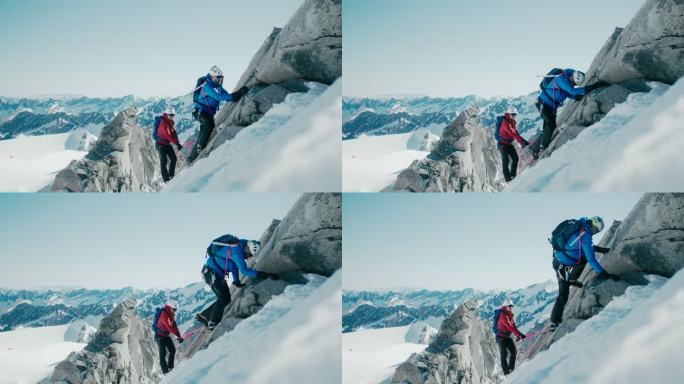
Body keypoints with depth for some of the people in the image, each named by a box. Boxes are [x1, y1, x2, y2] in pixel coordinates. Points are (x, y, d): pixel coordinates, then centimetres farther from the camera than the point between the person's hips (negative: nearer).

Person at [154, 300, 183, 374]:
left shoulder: (171, 315, 6)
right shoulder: (164, 314, -23)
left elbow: (174, 326, 2)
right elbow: (169, 327, -31)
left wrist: (179, 336, -10)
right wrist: (178, 335, -32)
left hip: (166, 335, 9)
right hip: (160, 336, -9)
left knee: (172, 350, 5)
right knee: (163, 353, -11)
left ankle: (170, 367, 13)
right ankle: (165, 371, -13)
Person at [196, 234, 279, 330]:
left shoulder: (240, 246, -1)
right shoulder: (236, 249, -28)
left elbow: (234, 264, 14)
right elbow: (244, 270, -34)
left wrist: (236, 281, 7)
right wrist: (264, 275, -36)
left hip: (218, 274, 9)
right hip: (210, 272, -9)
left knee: (226, 299, 8)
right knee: (224, 298, -13)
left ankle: (204, 316, 18)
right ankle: (213, 323, -5)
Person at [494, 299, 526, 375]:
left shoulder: (510, 316, 9)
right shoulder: (503, 315, -19)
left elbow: (513, 326, 6)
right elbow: (510, 327, -28)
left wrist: (517, 335, -9)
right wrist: (519, 334, -32)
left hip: (507, 337, 8)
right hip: (501, 337, -8)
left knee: (514, 352, 2)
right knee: (504, 355, -9)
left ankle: (511, 368, 12)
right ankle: (506, 371, -9)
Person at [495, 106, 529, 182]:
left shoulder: (514, 123, 7)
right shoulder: (505, 122, -22)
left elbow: (516, 133, 6)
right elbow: (513, 133, -31)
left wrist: (521, 143, -8)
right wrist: (522, 141, -36)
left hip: (509, 143, 8)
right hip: (502, 144, -8)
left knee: (515, 159, 3)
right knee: (506, 161, -12)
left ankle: (513, 176, 13)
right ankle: (508, 179, -12)